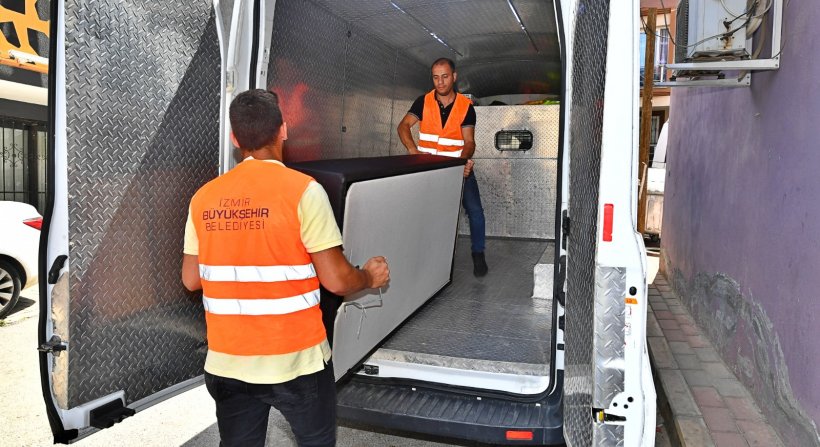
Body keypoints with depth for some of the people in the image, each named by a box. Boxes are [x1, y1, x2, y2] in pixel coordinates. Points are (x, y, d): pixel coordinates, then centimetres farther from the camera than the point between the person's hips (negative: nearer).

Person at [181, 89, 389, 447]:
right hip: (295, 360, -3)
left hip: (227, 362, 4)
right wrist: (370, 277, 5)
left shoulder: (204, 197, -1)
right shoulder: (303, 190, -15)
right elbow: (336, 280, -15)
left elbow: (191, 280, 7)